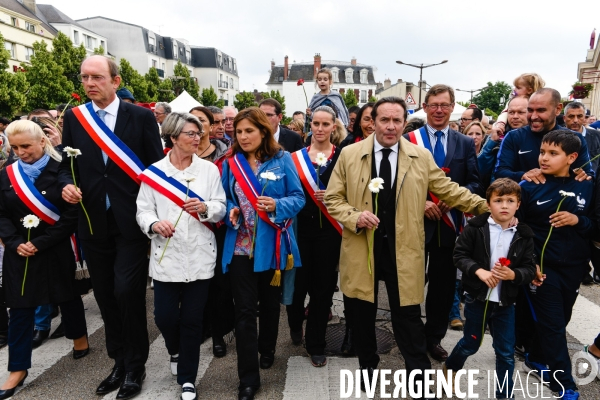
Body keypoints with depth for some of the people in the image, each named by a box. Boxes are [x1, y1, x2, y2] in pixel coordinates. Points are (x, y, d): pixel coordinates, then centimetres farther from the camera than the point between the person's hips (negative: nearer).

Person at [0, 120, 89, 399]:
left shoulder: (60, 172, -10)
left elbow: (72, 215, -13)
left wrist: (40, 243, -16)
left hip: (54, 250, -3)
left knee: (67, 296, 15)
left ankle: (79, 338, 39)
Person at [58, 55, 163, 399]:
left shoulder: (142, 117, -3)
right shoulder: (74, 117, 7)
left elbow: (157, 168, -3)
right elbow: (66, 163, 13)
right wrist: (66, 184, -10)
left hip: (131, 222, -4)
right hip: (93, 224, 4)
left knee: (128, 293, -5)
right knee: (106, 297, 12)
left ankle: (135, 366, 17)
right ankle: (120, 362, 31)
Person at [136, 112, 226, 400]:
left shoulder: (209, 169, 3)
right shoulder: (154, 172, 2)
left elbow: (221, 208, 2)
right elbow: (143, 210, 1)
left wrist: (204, 208, -19)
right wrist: (154, 224, -19)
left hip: (200, 256, 0)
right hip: (166, 256, 0)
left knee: (192, 319, 6)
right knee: (164, 317, 4)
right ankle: (175, 351, 40)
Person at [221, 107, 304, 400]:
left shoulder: (282, 159, -3)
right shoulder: (230, 163, 4)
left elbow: (298, 197, -4)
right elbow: (225, 200, 10)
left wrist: (277, 206, -22)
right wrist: (230, 212, -11)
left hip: (272, 246, 0)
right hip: (240, 247, 1)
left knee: (270, 302, 18)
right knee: (245, 310, 0)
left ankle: (267, 349, 44)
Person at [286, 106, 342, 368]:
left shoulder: (342, 156, 0)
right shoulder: (297, 157, 5)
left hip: (329, 229, -1)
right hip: (302, 228, 1)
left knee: (323, 286, 6)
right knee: (299, 281, 6)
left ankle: (316, 344, 23)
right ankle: (296, 324, 40)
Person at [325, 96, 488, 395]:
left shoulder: (421, 157, 2)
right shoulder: (349, 154, -1)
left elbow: (448, 190, 9)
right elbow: (333, 198, 1)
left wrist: (485, 206, 2)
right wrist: (355, 217, -16)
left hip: (403, 250, 0)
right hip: (362, 248, 1)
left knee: (408, 318, 8)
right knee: (362, 316, 15)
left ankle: (421, 376, 25)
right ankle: (367, 366, 38)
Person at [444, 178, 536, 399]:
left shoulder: (524, 235, -3)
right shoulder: (475, 227, -10)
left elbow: (530, 269, -2)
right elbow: (459, 255, -8)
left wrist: (513, 274, -22)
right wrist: (479, 271, -22)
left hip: (506, 302, 2)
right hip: (476, 298, -2)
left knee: (506, 353, 11)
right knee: (470, 344, 15)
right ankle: (449, 367, 44)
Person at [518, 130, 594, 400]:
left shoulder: (586, 187, -1)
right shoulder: (529, 186, -9)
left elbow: (594, 226, 6)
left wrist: (578, 221, -16)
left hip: (573, 267, 4)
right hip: (541, 265, -4)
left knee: (560, 321, 16)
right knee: (553, 324, 1)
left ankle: (536, 361, 38)